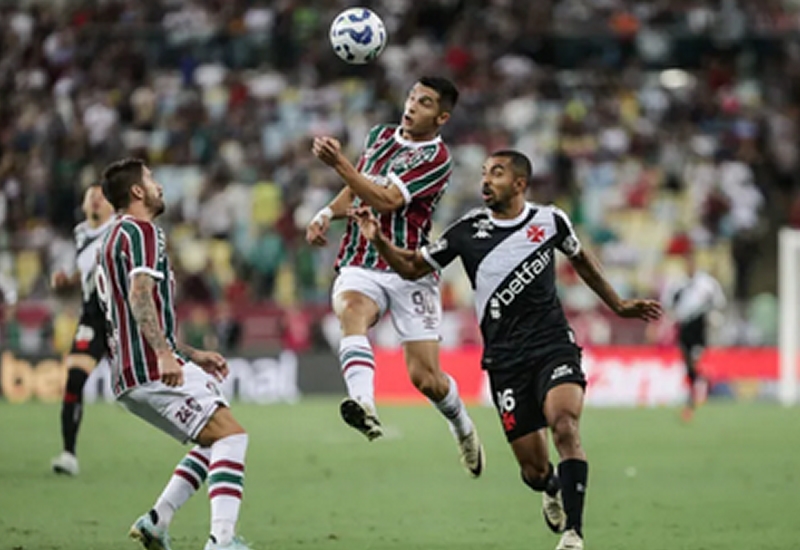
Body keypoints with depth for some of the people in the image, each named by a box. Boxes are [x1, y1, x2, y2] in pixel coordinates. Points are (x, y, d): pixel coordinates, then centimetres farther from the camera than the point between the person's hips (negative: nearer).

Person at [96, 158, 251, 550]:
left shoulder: (114, 239, 27)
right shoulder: (142, 231, -5)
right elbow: (139, 295, -22)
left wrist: (192, 355, 32)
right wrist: (165, 355, -31)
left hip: (129, 378, 10)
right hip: (153, 370, -10)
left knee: (215, 441, 18)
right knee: (230, 435, -15)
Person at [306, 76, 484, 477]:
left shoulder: (436, 158, -9)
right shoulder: (379, 136, 12)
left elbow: (386, 201, -19)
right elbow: (356, 190, 24)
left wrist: (338, 163, -26)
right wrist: (327, 214, 3)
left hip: (409, 272, -4)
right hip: (360, 265, 4)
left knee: (426, 378, -5)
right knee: (352, 313, -33)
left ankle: (463, 428, 29)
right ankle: (364, 405, -57)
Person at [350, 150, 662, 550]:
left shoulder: (550, 221, 3)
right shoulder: (468, 231, 2)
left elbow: (580, 260, 23)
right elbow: (413, 267, 9)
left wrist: (619, 306, 29)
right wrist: (379, 242, -10)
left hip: (553, 345, -1)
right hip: (505, 359, 1)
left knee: (565, 426, -28)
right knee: (534, 469, -1)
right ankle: (552, 490, 38)